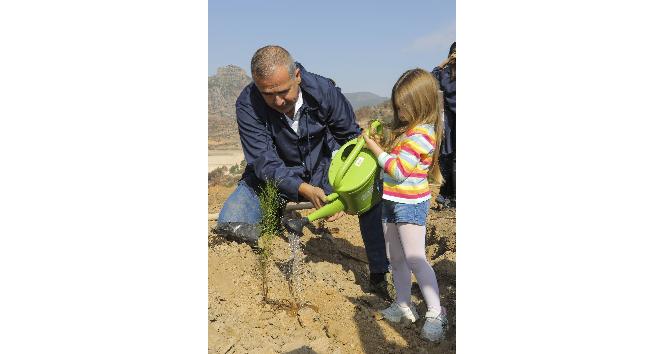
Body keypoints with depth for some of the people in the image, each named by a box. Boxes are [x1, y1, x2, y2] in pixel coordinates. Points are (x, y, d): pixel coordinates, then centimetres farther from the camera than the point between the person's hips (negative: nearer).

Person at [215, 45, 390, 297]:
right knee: (229, 224, -24)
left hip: (323, 167, 2)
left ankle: (379, 277, -5)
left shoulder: (323, 91, -20)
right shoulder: (248, 105, -24)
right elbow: (264, 163, -26)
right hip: (274, 177, -1)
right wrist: (303, 189, -42)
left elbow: (352, 137, -9)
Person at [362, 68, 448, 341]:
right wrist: (375, 141, 2)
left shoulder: (422, 134, -18)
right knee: (396, 259, 14)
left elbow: (398, 170, -21)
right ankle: (403, 306, 26)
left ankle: (436, 312, 1)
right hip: (392, 201, 9)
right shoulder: (406, 128, 12)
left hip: (410, 204, -9)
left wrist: (374, 147, -13)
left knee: (414, 258, -10)